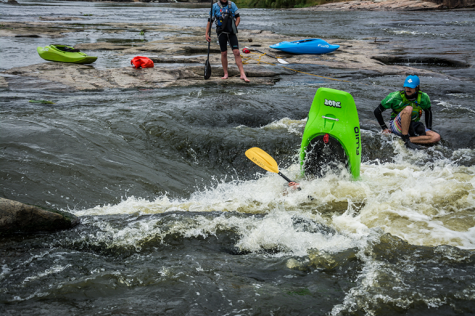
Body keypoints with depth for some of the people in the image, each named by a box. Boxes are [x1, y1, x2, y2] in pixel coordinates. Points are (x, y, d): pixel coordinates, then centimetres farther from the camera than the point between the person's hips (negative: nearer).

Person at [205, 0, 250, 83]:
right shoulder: (215, 7, 0)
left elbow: (238, 17, 8)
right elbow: (210, 21, 3)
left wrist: (235, 27, -8)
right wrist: (207, 34, -3)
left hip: (231, 32, 1)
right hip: (221, 32, -1)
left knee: (236, 52, -8)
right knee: (224, 53, 3)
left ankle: (242, 74, -13)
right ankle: (226, 74, 16)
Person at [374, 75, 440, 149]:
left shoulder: (423, 98, -4)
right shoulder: (396, 97, -13)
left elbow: (428, 112, 15)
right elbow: (377, 111, -5)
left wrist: (429, 130, 7)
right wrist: (384, 128, -6)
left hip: (413, 127, 4)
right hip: (397, 126, -4)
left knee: (436, 137, -21)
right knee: (408, 108, -36)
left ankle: (409, 139, -28)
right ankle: (405, 139, -34)